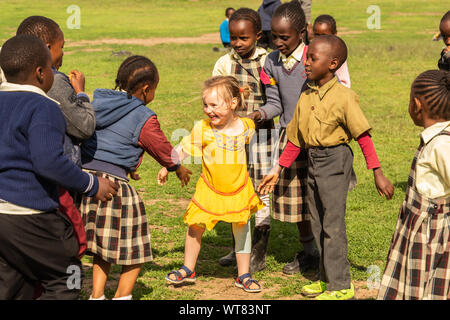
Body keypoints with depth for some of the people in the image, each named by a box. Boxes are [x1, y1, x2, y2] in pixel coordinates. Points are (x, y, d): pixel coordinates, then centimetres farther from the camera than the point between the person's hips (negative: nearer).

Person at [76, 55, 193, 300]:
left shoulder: (99, 103, 12)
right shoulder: (143, 119, -7)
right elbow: (161, 148, 6)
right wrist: (178, 168, 29)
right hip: (113, 182, -7)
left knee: (103, 248, 20)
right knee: (133, 247, 11)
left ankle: (97, 295, 19)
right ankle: (122, 295, 15)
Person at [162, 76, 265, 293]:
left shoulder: (246, 126, -10)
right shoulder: (203, 129, -17)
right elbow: (183, 148, -6)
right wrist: (167, 167, -8)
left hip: (239, 191, 1)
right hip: (209, 190, -1)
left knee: (242, 231, 8)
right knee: (195, 227, 7)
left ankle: (243, 275, 23)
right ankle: (188, 270, 27)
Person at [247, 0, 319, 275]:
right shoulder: (272, 62, 3)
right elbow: (275, 103, 7)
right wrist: (260, 114, -14)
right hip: (287, 137, 5)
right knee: (293, 198, 11)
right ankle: (308, 252, 28)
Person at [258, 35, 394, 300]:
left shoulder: (344, 97, -14)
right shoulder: (306, 97, 6)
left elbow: (363, 136, -15)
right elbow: (296, 139, 13)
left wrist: (378, 173, -17)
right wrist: (277, 170, 15)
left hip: (335, 160, -7)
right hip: (313, 160, 7)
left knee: (333, 224, -3)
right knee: (318, 225, 14)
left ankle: (341, 286, 7)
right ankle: (327, 278, 27)